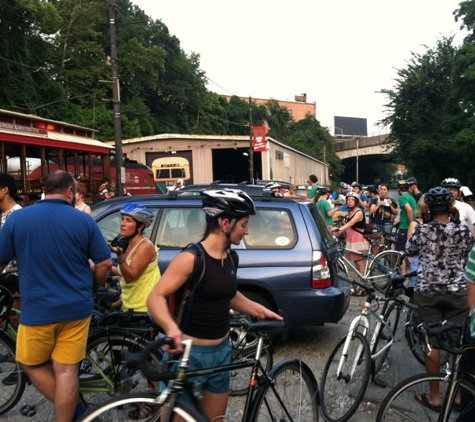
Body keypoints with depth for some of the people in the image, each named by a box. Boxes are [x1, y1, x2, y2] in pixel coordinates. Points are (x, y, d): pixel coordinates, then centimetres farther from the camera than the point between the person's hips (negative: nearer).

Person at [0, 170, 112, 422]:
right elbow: (105, 264, -3)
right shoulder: (84, 220, -4)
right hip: (76, 308, 1)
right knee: (67, 370, 9)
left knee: (31, 365, 21)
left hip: (37, 310, -1)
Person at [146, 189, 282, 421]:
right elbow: (156, 297, -23)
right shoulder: (191, 258, -20)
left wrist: (260, 310, 12)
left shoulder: (229, 258, 2)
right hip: (188, 353, -7)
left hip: (221, 351, 7)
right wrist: (172, 328, -39)